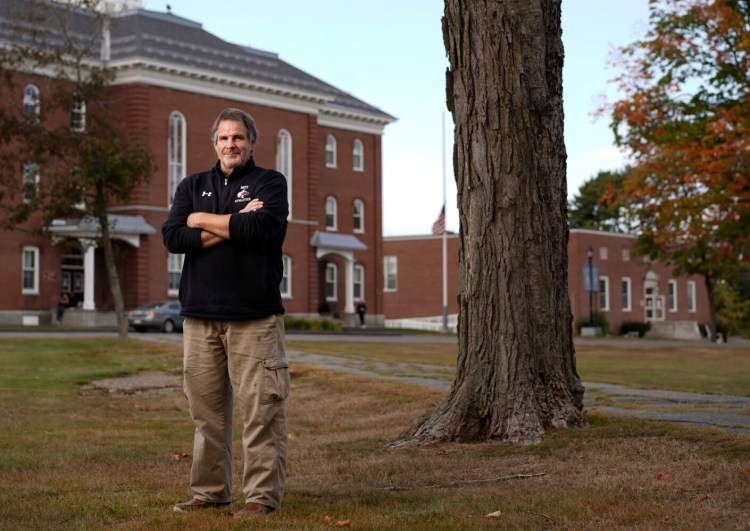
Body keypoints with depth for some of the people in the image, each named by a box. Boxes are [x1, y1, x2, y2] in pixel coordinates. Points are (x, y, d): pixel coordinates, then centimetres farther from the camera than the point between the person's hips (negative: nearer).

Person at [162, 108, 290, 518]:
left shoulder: (269, 182, 6)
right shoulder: (192, 186, 17)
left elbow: (262, 228, -14)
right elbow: (172, 237, 0)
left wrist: (203, 220, -2)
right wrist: (234, 224, -8)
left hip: (254, 317, -3)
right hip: (200, 315, 4)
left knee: (260, 410, -6)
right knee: (207, 411, 7)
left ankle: (262, 495, -1)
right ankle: (209, 492, 16)